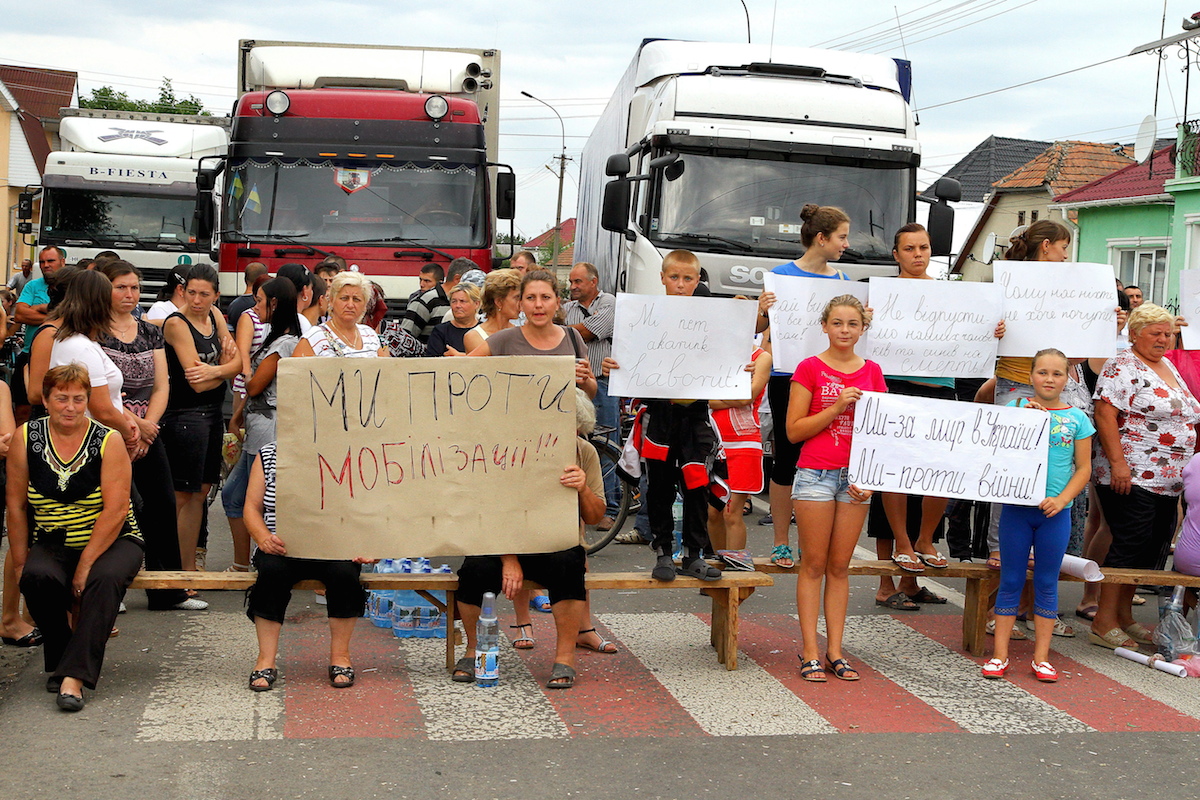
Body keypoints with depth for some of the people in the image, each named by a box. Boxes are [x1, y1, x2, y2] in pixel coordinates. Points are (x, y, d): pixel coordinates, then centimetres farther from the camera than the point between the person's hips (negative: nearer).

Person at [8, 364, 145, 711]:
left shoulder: (108, 441, -8)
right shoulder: (26, 438, -1)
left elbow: (116, 510, -14)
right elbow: (16, 504, 2)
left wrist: (86, 565, -19)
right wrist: (21, 564, -1)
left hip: (111, 542, -2)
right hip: (52, 546, 2)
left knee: (104, 579, -33)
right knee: (38, 577, -30)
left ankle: (74, 676, -34)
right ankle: (59, 661, -8)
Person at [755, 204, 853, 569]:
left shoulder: (840, 279, 11)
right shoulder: (783, 274, -3)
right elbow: (760, 329, -1)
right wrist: (762, 310, -22)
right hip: (789, 378, -4)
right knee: (788, 459, 1)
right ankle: (781, 544, 11)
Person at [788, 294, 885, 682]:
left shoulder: (871, 371, 10)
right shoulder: (810, 368, -2)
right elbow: (794, 430, -5)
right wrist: (837, 407, -14)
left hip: (856, 476, 4)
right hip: (815, 473, -3)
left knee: (840, 566, 8)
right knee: (813, 565, 0)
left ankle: (835, 651, 12)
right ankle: (810, 652, 4)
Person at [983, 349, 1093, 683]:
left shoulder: (1077, 418, 4)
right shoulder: (1015, 408, 2)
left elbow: (1083, 468, 5)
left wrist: (1062, 499, -9)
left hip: (1055, 512, 1)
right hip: (1016, 507, -1)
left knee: (1047, 584, 8)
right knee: (1011, 582, 5)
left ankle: (1041, 657, 16)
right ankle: (999, 655, 11)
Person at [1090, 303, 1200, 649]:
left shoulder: (1168, 367, 18)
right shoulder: (1123, 367, -9)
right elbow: (1104, 413, -18)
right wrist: (1117, 462, -24)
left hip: (1168, 481, 9)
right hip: (1131, 477, -9)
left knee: (1153, 548, 10)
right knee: (1130, 546, -9)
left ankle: (1124, 616, 20)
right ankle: (1104, 623, -2)